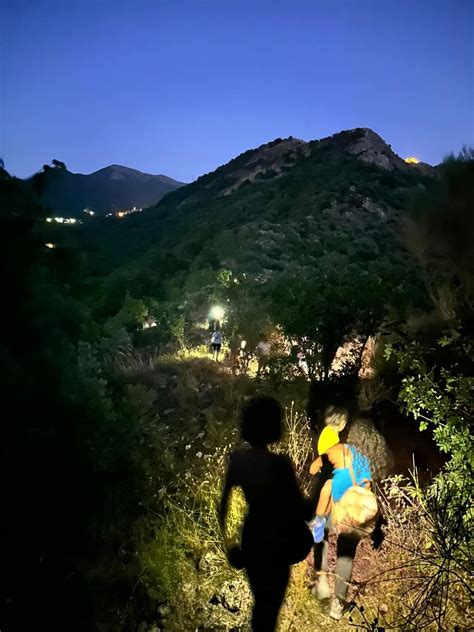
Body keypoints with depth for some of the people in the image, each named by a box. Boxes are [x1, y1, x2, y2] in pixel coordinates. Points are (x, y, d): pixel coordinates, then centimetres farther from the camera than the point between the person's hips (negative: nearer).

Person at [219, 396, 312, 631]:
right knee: (270, 603, 17)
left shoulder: (236, 458, -8)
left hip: (250, 539, 5)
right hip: (274, 544, -5)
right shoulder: (279, 464, -27)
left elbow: (224, 504, 1)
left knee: (260, 600, 26)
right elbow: (304, 512, -21)